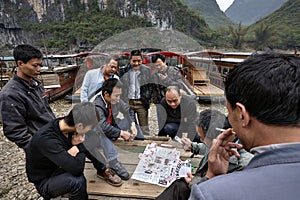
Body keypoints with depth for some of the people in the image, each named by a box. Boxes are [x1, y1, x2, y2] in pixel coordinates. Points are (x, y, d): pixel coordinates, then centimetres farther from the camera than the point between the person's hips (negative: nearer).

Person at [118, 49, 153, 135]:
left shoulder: (147, 71, 3)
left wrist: (147, 100, -2)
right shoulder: (123, 70, 3)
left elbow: (150, 87, 7)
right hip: (127, 102, 1)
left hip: (141, 102, 0)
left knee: (144, 127, 5)